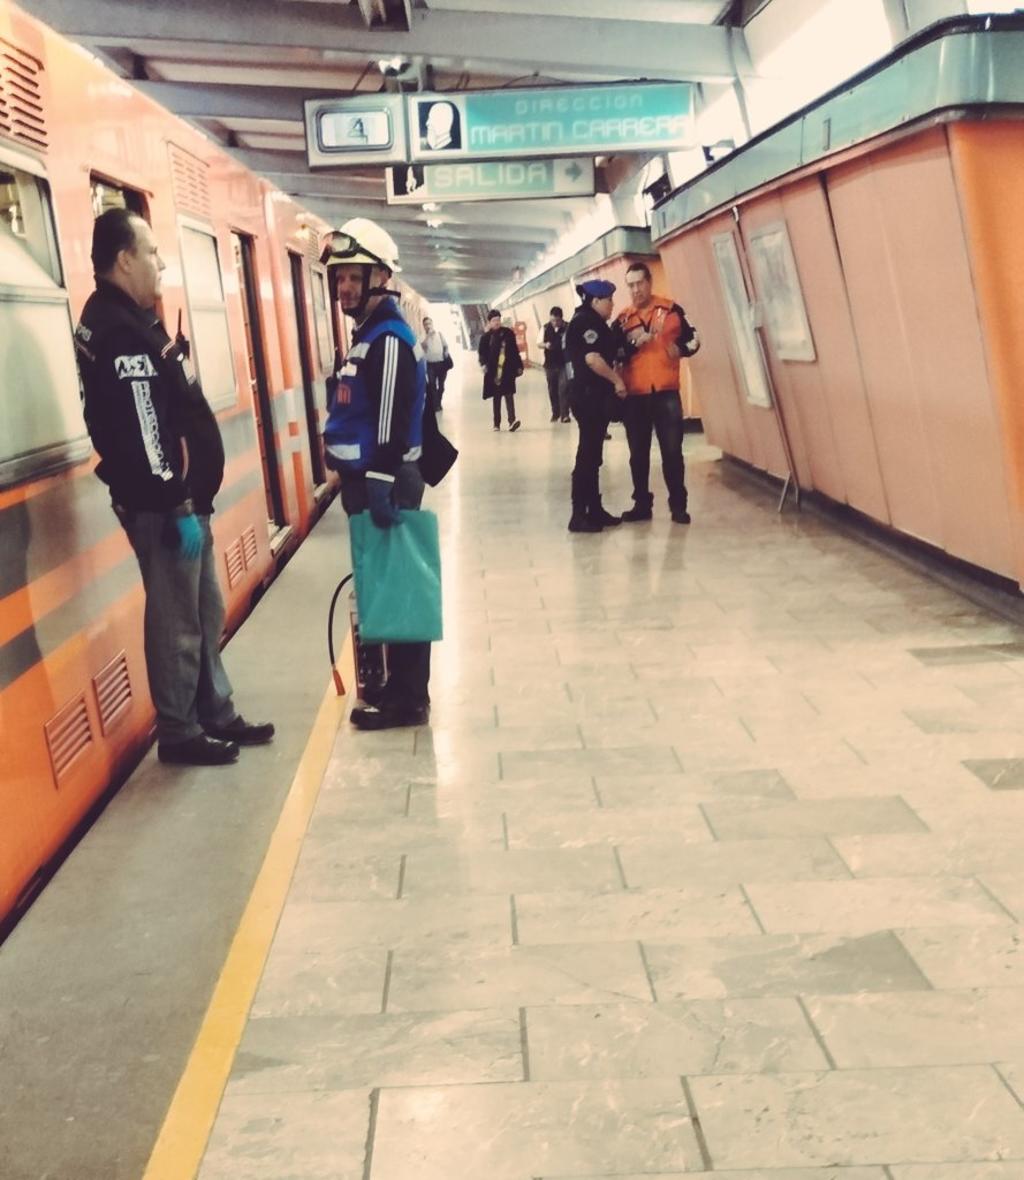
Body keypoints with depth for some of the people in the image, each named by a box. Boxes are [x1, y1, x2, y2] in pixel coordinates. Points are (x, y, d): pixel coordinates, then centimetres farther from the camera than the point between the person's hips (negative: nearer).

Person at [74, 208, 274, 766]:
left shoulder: (128, 319, 16)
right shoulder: (119, 331, -18)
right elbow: (143, 430, -23)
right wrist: (176, 506, -22)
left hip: (181, 497, 11)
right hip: (160, 506, -11)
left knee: (205, 614, 17)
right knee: (177, 623, -1)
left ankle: (216, 716, 27)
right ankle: (178, 734, 10)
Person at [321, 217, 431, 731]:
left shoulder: (389, 339, -15)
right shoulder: (368, 334, 17)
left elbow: (392, 421, -23)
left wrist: (382, 486, -26)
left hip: (384, 485, -10)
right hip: (369, 480, 10)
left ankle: (407, 699, 4)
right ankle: (400, 685, 26)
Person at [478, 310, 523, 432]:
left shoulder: (508, 333, 5)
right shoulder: (486, 337, 1)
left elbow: (515, 350, 8)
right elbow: (481, 352, 0)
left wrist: (519, 366, 8)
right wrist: (483, 364, -18)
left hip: (508, 369, 0)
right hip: (494, 371, 0)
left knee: (509, 394, -10)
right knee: (497, 397, 8)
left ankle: (512, 420, -18)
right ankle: (497, 423, 14)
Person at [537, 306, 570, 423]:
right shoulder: (546, 328, 2)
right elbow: (539, 342, 6)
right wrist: (545, 345, -15)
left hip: (564, 363, -4)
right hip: (550, 363, 4)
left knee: (563, 388, -10)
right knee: (552, 389, 12)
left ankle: (564, 414, -5)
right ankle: (555, 413, 27)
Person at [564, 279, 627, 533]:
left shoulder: (590, 322, 17)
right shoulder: (586, 321, -14)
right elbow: (592, 359, -25)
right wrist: (617, 380, -15)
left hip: (594, 395, 11)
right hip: (589, 396, -11)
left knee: (592, 455, 13)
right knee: (587, 455, -8)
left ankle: (594, 510, 20)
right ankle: (578, 516, -5)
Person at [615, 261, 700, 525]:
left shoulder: (671, 309, 3)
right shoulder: (622, 319, 7)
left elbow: (693, 338, 7)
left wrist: (680, 348, -13)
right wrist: (632, 343, -18)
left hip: (666, 392, -2)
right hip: (635, 395, 2)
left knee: (672, 450, 0)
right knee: (638, 453, 8)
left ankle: (678, 505, 7)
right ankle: (642, 504, 17)